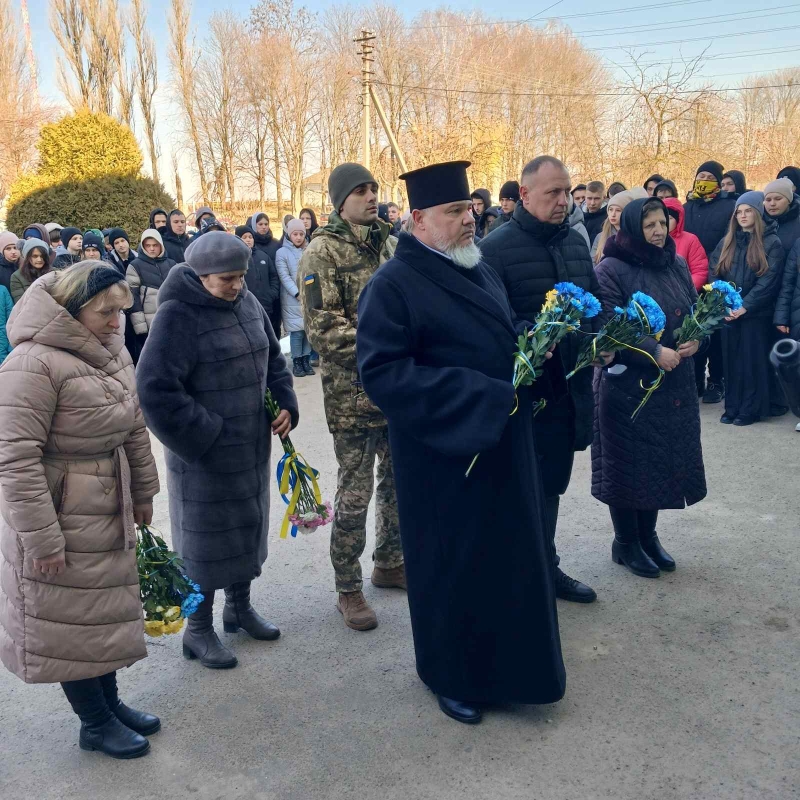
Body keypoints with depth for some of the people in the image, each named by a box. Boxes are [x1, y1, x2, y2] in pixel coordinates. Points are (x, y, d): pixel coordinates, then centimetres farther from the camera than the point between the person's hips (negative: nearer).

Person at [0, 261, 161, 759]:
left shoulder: (113, 350, 3)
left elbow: (135, 427, 12)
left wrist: (143, 492, 15)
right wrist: (42, 539, -22)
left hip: (108, 511, 8)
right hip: (59, 517, -8)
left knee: (105, 610, 20)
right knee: (71, 621, 9)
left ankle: (110, 703, 39)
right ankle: (95, 723, 26)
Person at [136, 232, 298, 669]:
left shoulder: (248, 303, 5)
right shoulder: (177, 315, -17)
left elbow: (272, 360, 16)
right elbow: (154, 389, -22)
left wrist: (285, 404, 2)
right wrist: (203, 437, -20)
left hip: (252, 447, 7)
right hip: (205, 454, -7)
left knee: (248, 525, 19)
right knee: (207, 539, 5)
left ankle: (239, 606, 40)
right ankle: (198, 630, 23)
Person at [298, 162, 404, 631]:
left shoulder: (389, 243, 12)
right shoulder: (324, 252, -9)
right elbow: (322, 328, -17)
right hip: (353, 393, -6)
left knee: (397, 480, 16)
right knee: (355, 493, 0)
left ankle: (391, 563, 35)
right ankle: (348, 588, 15)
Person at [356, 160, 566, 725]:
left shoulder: (479, 268, 10)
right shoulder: (393, 285, -15)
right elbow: (381, 370, -23)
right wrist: (479, 398, -25)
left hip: (504, 441, 8)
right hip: (446, 452, -7)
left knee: (511, 553, 17)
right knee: (454, 564, 7)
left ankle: (508, 658, 39)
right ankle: (453, 675, 30)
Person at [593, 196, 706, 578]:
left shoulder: (677, 265, 8)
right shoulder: (611, 270, -12)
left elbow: (695, 311, 14)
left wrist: (695, 339, -7)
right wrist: (655, 352, -23)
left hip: (674, 383, 6)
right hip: (627, 384, -6)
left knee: (662, 459, 13)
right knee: (629, 461, 4)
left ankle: (648, 536, 30)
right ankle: (625, 543, 21)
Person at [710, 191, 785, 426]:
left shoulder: (772, 243, -4)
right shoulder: (727, 242, 12)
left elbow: (769, 281, -11)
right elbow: (713, 273, 6)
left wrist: (745, 306, -16)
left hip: (756, 314, -4)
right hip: (728, 314, 4)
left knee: (753, 361, 0)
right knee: (731, 361, 8)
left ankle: (751, 409, 8)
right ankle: (732, 407, 16)